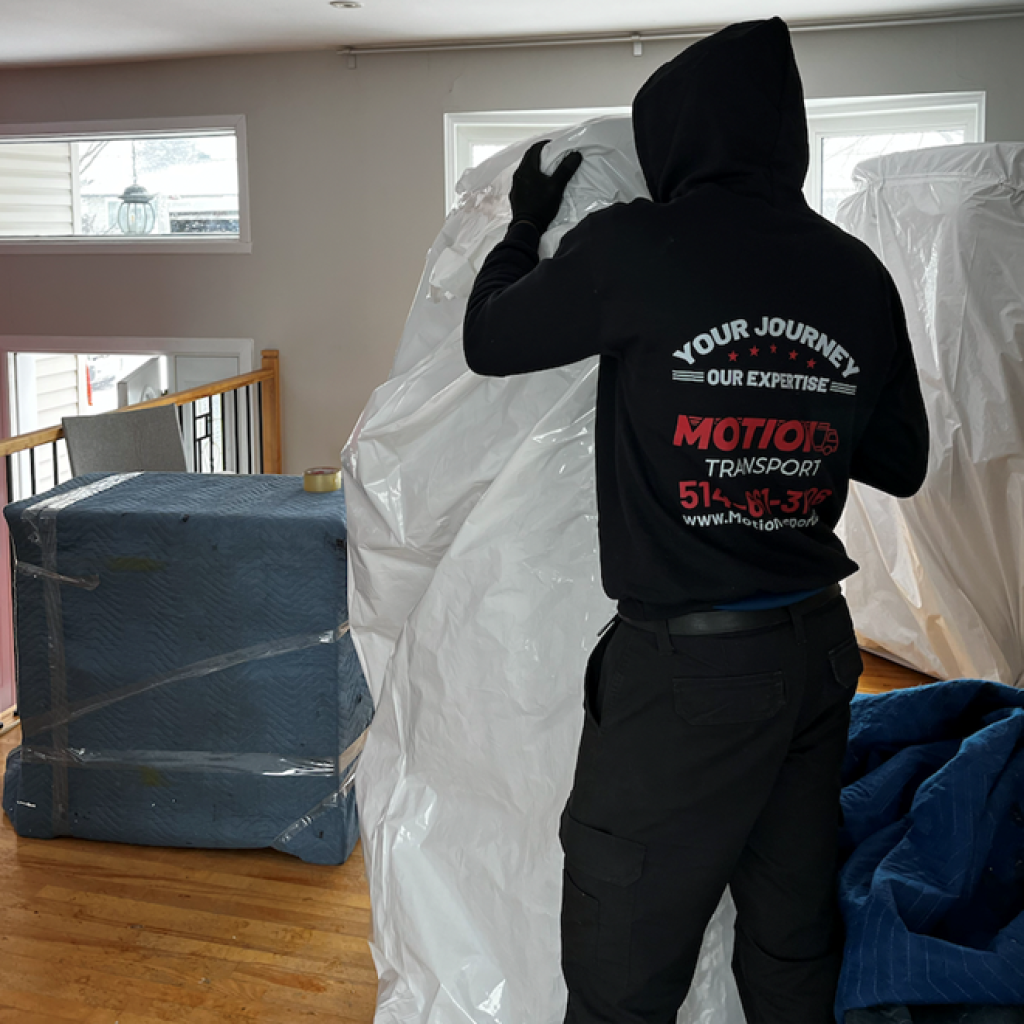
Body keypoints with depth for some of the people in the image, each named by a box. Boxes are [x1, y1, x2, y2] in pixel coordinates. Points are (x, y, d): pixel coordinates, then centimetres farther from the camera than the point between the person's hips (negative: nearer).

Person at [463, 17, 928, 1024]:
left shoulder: (632, 248, -12)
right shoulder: (858, 275, 2)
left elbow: (488, 343, 4)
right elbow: (901, 462, 12)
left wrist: (525, 225, 20)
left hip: (683, 664, -6)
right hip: (818, 648, 6)